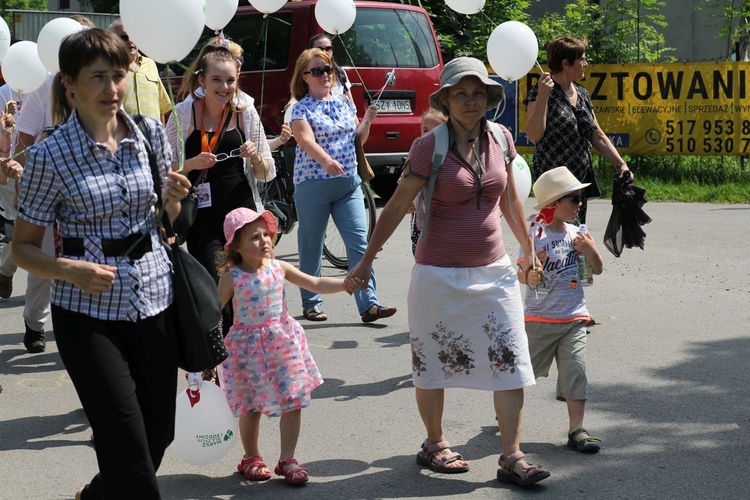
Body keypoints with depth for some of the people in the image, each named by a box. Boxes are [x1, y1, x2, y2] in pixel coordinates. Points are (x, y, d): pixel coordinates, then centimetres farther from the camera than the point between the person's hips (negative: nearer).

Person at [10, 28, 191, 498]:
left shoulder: (152, 133, 2)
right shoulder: (50, 156, -9)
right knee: (129, 445, -6)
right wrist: (69, 270, -20)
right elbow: (24, 247, -2)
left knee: (159, 434, 13)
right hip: (88, 314, -4)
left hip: (155, 300, 5)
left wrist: (173, 200, -6)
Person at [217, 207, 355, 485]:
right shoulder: (232, 277, -9)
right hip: (248, 346, -3)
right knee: (251, 407, 8)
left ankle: (287, 459, 14)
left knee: (293, 403, 1)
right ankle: (251, 458, 30)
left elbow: (316, 284, 3)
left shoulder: (278, 268, 0)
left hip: (283, 342, 3)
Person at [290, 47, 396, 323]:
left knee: (360, 242, -6)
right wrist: (326, 161, -38)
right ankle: (311, 304, 19)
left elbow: (358, 138, 19)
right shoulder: (301, 108, -4)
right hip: (313, 184, -4)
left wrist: (367, 120, -1)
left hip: (348, 183, 4)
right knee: (311, 247, 6)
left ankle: (369, 304, -7)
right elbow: (306, 140, -20)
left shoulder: (344, 102, 13)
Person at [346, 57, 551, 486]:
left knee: (511, 362, -1)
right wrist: (367, 260, -2)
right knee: (434, 362, 9)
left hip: (494, 270, 4)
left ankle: (512, 458, 4)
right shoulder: (430, 147, -10)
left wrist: (529, 251, 24)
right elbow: (397, 206, -5)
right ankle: (434, 445, 28)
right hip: (440, 273, -4)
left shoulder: (500, 139, 3)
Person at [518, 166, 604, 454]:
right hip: (540, 319, -4)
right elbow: (519, 270, -9)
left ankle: (576, 430, -1)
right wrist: (529, 277, -31)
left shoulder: (576, 235, 5)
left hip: (574, 318, 4)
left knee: (575, 371, -5)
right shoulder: (535, 237, -11)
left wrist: (591, 250, -7)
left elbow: (598, 269, 12)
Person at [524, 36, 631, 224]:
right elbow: (534, 135, -19)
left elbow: (597, 136, 18)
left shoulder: (582, 94, 13)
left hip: (582, 179, 8)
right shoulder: (541, 92, -8)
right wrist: (542, 95, -24)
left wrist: (621, 164, 9)